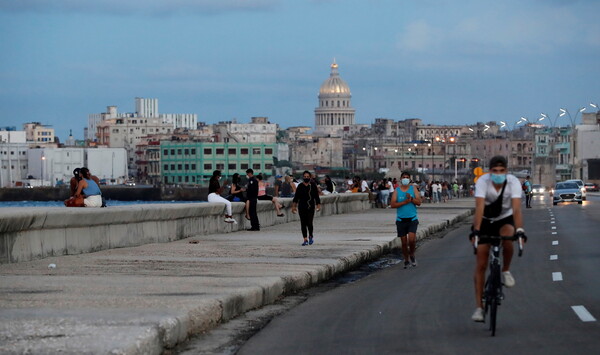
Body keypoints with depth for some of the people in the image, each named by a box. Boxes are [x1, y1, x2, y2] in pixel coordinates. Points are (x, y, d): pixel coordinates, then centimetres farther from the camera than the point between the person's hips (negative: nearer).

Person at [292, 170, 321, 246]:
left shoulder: (313, 186, 3)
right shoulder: (300, 186, 6)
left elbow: (316, 197, 5)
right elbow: (296, 197, 10)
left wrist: (318, 205, -3)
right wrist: (294, 206, 4)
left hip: (311, 207, -2)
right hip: (302, 207, 2)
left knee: (309, 223, -10)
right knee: (303, 223, 0)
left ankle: (310, 236, 16)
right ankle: (305, 239, 7)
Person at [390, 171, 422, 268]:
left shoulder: (413, 188, 5)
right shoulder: (396, 190, 4)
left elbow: (419, 202, -2)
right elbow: (393, 205, -8)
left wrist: (411, 199, -18)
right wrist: (405, 202, -16)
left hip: (412, 219, -1)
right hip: (401, 220, 1)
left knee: (411, 239, -15)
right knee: (404, 242, 4)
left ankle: (412, 255, 12)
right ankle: (406, 260, 21)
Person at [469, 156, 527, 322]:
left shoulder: (513, 182, -23)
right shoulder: (483, 181, -25)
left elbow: (516, 208, -33)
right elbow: (479, 207, -35)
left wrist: (519, 230, -47)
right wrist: (476, 230, -47)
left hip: (505, 219, 0)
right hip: (485, 221, 0)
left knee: (507, 237, -36)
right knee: (480, 265, -5)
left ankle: (506, 271, -7)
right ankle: (479, 307, 1)